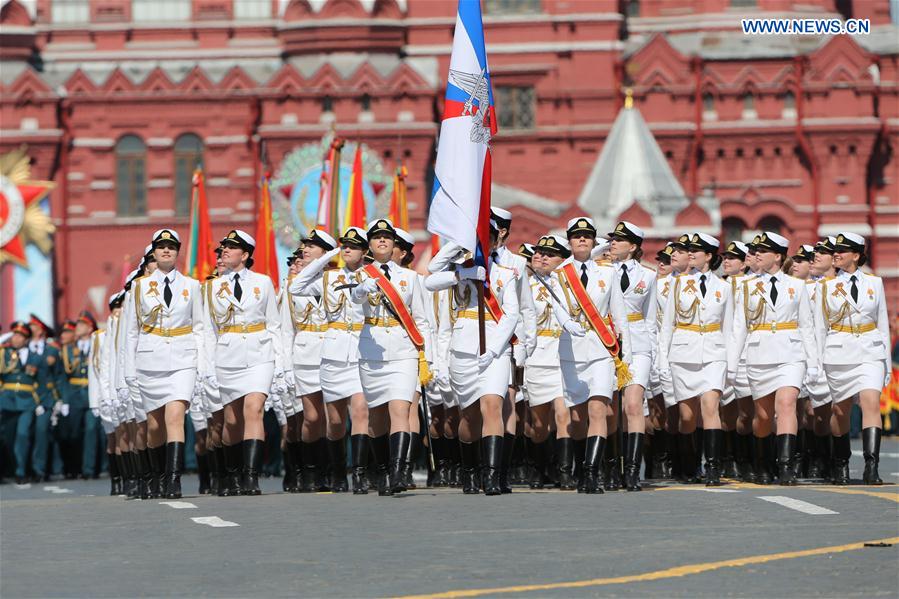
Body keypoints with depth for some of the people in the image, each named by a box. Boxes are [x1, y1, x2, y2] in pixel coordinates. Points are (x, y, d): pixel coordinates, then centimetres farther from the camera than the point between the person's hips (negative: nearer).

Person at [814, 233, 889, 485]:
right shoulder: (826, 285, 4)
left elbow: (882, 323, 12)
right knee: (841, 410, 6)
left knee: (871, 403, -17)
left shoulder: (874, 282, 7)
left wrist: (887, 360, 11)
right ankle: (840, 466, 24)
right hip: (839, 355, 0)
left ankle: (871, 467, -24)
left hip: (870, 353, 0)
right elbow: (819, 327, 7)